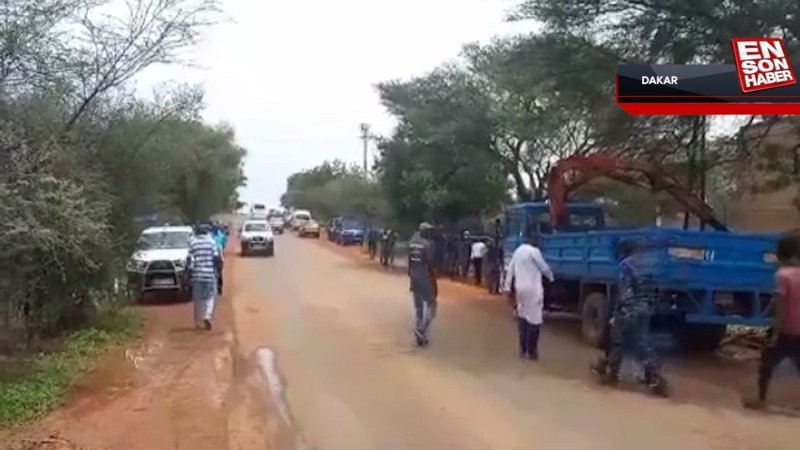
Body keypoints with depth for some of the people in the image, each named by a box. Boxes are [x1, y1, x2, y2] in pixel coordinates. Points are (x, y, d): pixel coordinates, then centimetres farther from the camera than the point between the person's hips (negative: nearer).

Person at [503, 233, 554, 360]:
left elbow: (510, 270, 15)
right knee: (534, 320, -4)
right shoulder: (534, 251, -10)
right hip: (532, 289, -8)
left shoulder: (518, 251, 13)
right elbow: (544, 267, -6)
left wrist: (507, 287, 18)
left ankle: (523, 349, 16)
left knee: (522, 318, 14)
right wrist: (551, 277, 13)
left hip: (520, 288, 8)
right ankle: (531, 352, -3)